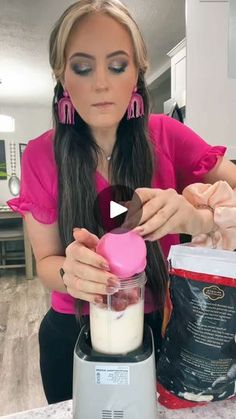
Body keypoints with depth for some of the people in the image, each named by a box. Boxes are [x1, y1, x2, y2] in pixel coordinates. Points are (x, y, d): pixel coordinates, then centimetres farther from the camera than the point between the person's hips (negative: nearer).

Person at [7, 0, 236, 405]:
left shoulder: (166, 136, -11)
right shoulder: (41, 156, -12)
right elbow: (45, 261, -9)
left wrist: (195, 218, -35)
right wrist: (69, 271, -33)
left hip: (160, 329, 1)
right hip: (73, 337, 0)